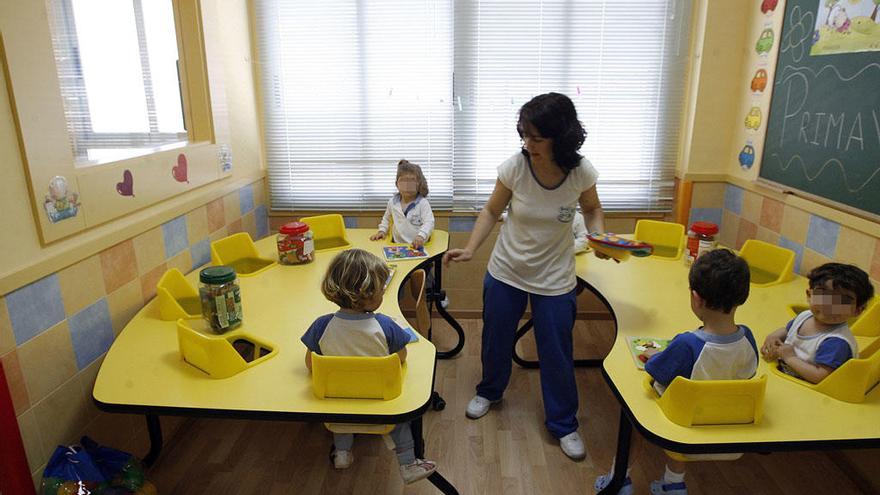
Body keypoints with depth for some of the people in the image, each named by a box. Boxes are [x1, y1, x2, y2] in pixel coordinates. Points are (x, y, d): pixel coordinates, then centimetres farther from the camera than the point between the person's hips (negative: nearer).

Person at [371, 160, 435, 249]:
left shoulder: (422, 203, -4)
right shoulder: (392, 202, 10)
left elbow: (429, 222, -14)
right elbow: (386, 218, 29)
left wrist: (421, 236, -31)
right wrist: (382, 230, 14)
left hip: (418, 246, -3)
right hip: (398, 245, 3)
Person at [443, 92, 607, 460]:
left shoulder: (581, 172, -16)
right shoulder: (514, 167, -18)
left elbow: (592, 210, 5)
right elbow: (492, 211, -3)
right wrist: (470, 249, -16)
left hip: (554, 278, -1)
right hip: (506, 271, 1)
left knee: (557, 354, 8)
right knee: (496, 339, 18)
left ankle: (563, 423, 32)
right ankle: (490, 391, 49)